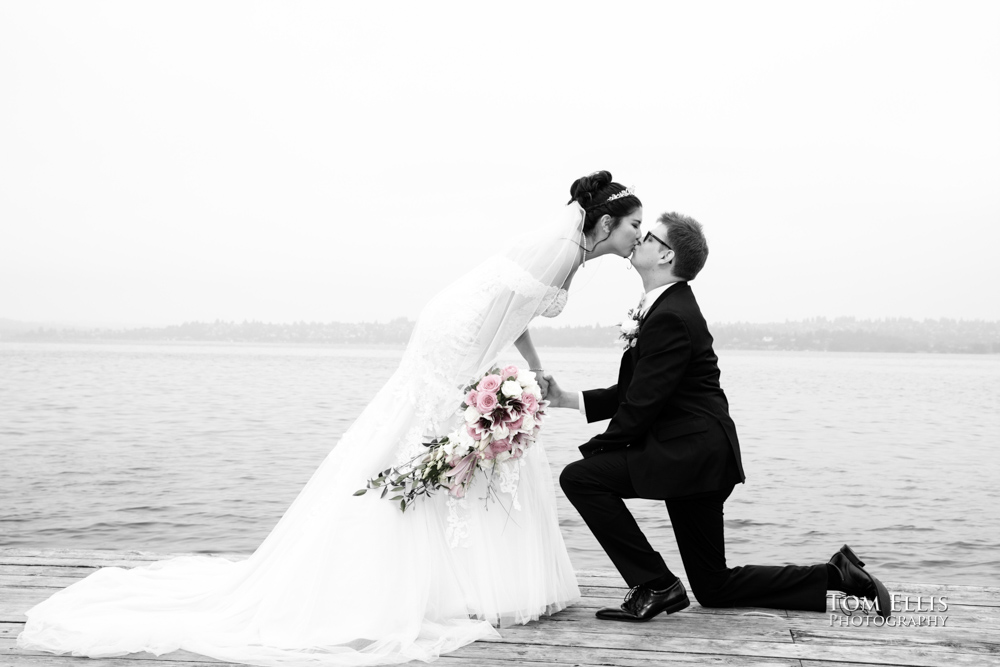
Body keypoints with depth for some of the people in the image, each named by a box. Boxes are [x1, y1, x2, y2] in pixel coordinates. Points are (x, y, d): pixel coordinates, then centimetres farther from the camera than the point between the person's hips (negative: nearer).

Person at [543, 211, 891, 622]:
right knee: (714, 588, 15)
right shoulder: (668, 307, 14)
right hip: (698, 456, 10)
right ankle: (835, 574, 19)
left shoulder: (670, 318, -18)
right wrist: (568, 400, 8)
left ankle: (654, 585, -8)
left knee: (580, 477, -14)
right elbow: (631, 395, 16)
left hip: (691, 454, -10)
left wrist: (589, 452, -12)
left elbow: (640, 406, -21)